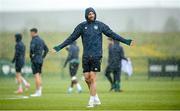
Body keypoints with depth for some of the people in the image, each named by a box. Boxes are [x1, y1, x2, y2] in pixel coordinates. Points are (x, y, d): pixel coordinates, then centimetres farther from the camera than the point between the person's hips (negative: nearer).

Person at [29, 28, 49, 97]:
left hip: (35, 60, -8)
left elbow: (32, 48, -28)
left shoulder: (34, 40, -11)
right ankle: (39, 91, 11)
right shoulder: (41, 40, 15)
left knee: (36, 75, -9)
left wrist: (31, 56, -13)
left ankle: (38, 92, -12)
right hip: (40, 60, 8)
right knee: (39, 76, 11)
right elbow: (46, 49, 21)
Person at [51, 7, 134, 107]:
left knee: (93, 77, -7)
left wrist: (126, 41, 3)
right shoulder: (82, 26, 6)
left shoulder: (100, 25, 3)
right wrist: (58, 48, 5)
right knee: (87, 78, 2)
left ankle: (92, 101, -1)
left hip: (96, 55, -3)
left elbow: (112, 35, 7)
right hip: (86, 56, 3)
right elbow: (71, 38, 8)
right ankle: (96, 98, 19)